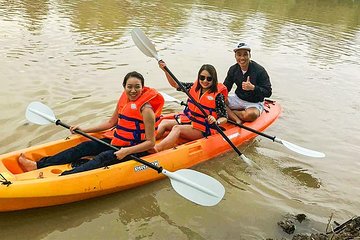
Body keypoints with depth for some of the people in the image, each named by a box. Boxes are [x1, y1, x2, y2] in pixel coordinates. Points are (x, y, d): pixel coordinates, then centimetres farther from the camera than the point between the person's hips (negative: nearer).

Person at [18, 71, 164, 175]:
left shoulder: (146, 109, -19)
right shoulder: (124, 99, 4)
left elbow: (151, 143, -19)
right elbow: (111, 122, 16)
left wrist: (127, 151, -29)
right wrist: (84, 130, 11)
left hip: (135, 149, -7)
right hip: (117, 140, 7)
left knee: (103, 158, -29)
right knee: (85, 147, -7)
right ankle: (38, 165, -10)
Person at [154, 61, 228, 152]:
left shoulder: (217, 95, -16)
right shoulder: (194, 87, 0)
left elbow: (224, 118, -15)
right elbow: (175, 84, 6)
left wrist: (216, 122, -37)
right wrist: (165, 70, -7)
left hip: (203, 130, -8)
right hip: (190, 122, 8)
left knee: (177, 129, -28)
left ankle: (155, 150, -39)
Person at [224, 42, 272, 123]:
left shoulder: (259, 70, -17)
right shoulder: (233, 69, -1)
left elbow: (268, 92, -18)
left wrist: (253, 87, -33)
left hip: (254, 103, -5)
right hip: (238, 99, 5)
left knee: (250, 115, -39)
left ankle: (230, 113, -12)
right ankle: (237, 120, -25)